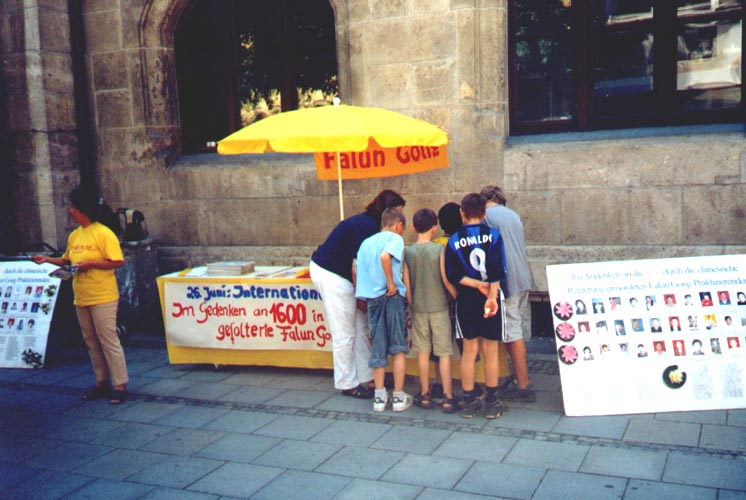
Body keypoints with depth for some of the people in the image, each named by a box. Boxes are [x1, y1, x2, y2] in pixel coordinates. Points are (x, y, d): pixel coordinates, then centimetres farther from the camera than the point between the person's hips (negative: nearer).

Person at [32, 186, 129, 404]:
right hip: (81, 298, 8)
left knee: (108, 341, -6)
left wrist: (90, 264, -20)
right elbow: (67, 259, 25)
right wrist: (47, 259, 12)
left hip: (102, 298, -8)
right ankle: (102, 383, 22)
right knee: (92, 343, 13)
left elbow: (117, 262, -17)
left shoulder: (103, 233, -12)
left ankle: (120, 386, 0)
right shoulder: (74, 235, 13)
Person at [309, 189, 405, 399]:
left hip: (333, 273, 10)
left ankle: (366, 378, 20)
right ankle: (348, 384, 11)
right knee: (344, 333, -1)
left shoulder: (367, 222, 10)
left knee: (360, 328, 12)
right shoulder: (367, 226, -19)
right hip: (331, 274, -10)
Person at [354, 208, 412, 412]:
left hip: (371, 298, 5)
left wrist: (361, 294, 19)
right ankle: (399, 397, 8)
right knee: (398, 348, 5)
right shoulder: (395, 238, -3)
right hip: (393, 297, -5)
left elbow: (355, 269, 11)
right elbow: (385, 256, -23)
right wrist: (391, 284, -17)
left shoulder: (366, 242, 15)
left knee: (378, 348, 10)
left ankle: (380, 397, 14)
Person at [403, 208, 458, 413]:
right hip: (439, 307, -2)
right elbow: (446, 280, -11)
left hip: (418, 309, 3)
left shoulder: (408, 252, -2)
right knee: (444, 353, 4)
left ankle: (425, 395, 19)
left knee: (423, 352, 12)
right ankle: (447, 398, 5)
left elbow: (406, 283, 0)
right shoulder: (439, 249, -10)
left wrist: (411, 305, 12)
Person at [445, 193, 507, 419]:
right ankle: (492, 403, 12)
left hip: (466, 300, 1)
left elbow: (453, 276, -7)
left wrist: (476, 284, -9)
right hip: (491, 297, -1)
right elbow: (497, 271, -13)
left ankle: (468, 401, 15)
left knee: (469, 351, 10)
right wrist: (491, 295, -16)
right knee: (491, 351, 7)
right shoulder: (493, 235, -5)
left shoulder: (454, 240, -2)